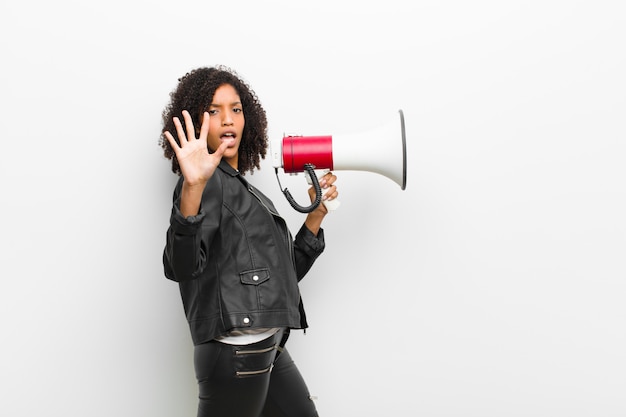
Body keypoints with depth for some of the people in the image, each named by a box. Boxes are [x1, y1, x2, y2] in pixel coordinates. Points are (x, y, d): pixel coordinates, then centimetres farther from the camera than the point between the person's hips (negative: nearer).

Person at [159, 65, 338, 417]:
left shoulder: (245, 189, 20)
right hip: (236, 352, -9)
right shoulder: (210, 181, -7)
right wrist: (192, 188, -36)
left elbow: (286, 273, 21)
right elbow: (180, 268, -24)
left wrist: (317, 214, 14)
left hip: (269, 350, 9)